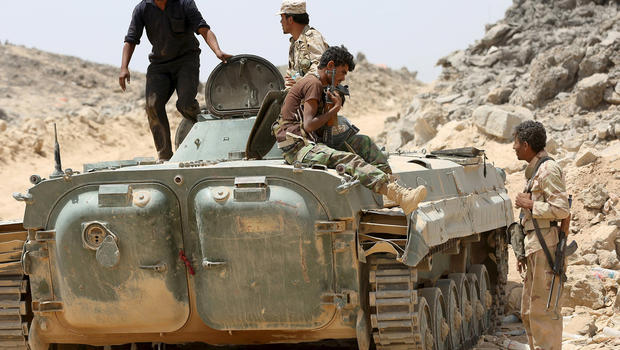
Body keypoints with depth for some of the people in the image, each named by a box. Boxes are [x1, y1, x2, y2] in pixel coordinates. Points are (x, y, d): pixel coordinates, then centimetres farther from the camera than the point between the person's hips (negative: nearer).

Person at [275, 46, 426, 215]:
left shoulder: (310, 81, 25)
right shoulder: (313, 83, -7)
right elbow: (309, 125, -16)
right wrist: (336, 107, -5)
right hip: (298, 148, -10)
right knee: (350, 161, -27)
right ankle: (400, 196, -42)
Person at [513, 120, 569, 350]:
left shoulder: (548, 170, -12)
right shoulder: (534, 170, 18)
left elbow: (561, 209, -20)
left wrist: (529, 204, -11)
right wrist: (524, 253, 21)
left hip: (545, 245, -10)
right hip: (534, 246, 10)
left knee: (543, 310, -9)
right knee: (529, 312, 14)